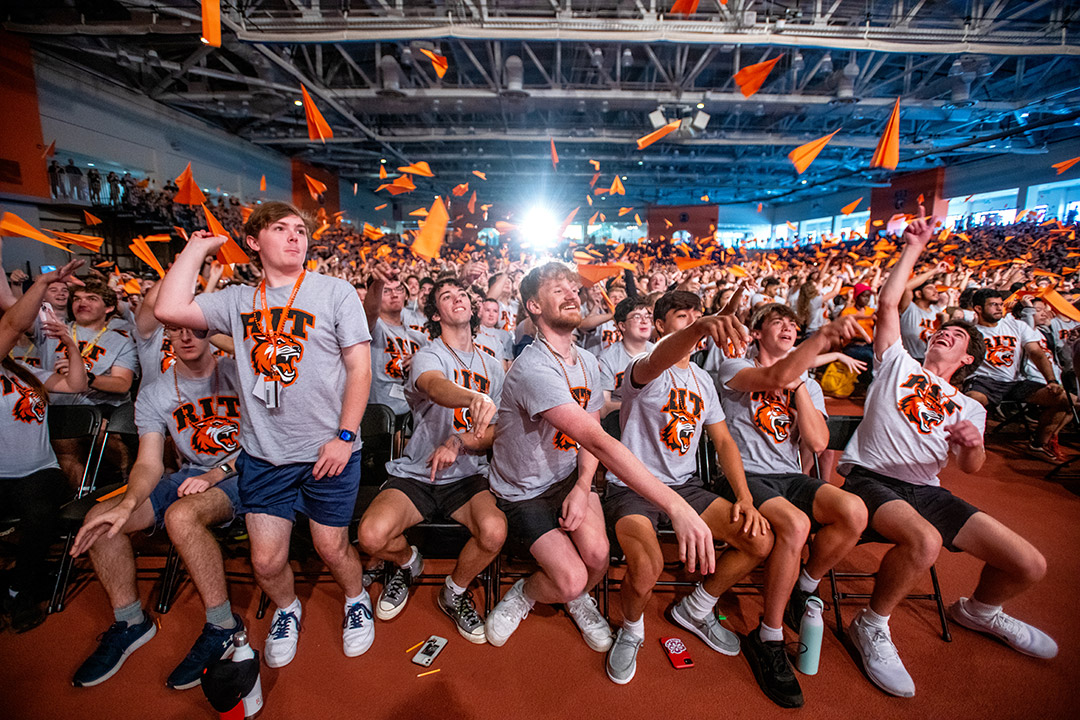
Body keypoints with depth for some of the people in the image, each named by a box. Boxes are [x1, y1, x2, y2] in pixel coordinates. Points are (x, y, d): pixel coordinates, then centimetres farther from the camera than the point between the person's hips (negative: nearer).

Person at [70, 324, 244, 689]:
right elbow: (149, 463, -2)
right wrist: (128, 504, -22)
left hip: (240, 473, -6)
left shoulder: (238, 374, -6)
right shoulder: (153, 395, 6)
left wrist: (215, 474, -19)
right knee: (100, 518, -11)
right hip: (189, 475, 6)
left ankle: (223, 625, -18)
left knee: (181, 515, -33)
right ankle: (130, 621, 9)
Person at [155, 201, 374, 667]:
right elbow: (169, 310, -11)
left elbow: (360, 368, -6)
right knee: (266, 561, 8)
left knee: (331, 548, 9)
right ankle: (286, 610, 41)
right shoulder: (237, 300, 6)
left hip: (327, 450, -2)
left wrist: (344, 436, -12)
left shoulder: (336, 292, -3)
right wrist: (199, 247, 1)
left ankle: (356, 599, 41)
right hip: (263, 453, 3)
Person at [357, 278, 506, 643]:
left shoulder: (493, 366, 11)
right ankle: (407, 562, 15)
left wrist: (459, 441, -13)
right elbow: (438, 388, -30)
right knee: (371, 536, -26)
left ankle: (455, 592, 8)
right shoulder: (427, 356, -4)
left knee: (494, 531, -27)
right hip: (415, 474, -2)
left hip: (467, 476, 2)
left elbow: (497, 431, 8)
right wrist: (476, 398, -52)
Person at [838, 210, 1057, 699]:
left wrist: (974, 444, -15)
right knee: (925, 541, -35)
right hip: (870, 478, -5)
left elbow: (970, 468, 8)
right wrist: (913, 249, 10)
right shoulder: (899, 364, 13)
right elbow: (888, 304, 3)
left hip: (926, 491, 5)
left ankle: (978, 610, 30)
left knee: (1030, 565, -6)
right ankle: (871, 626, -10)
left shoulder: (969, 408, 21)